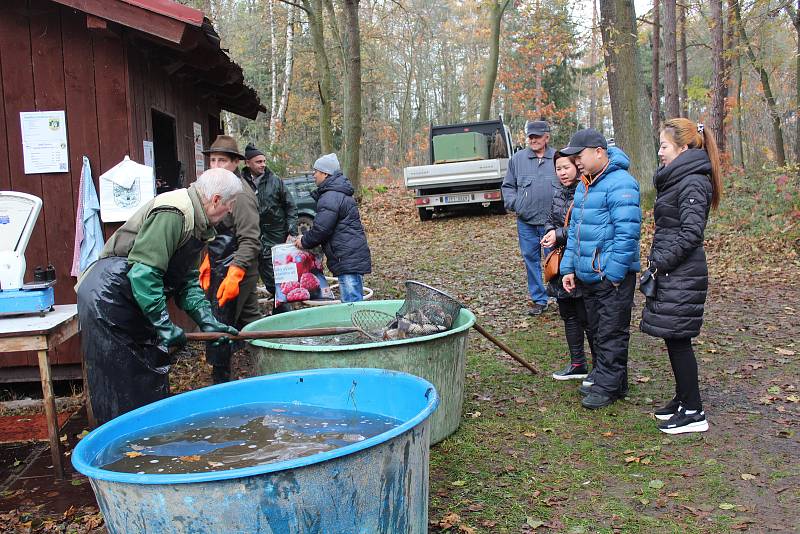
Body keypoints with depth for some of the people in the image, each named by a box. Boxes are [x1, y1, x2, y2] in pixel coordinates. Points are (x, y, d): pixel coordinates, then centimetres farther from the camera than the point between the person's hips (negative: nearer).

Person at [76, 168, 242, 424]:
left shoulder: (196, 223, 11)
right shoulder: (173, 212, -22)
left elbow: (187, 282, 11)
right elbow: (144, 272, -28)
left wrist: (207, 321, 0)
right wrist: (165, 325, -23)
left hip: (129, 304, 10)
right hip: (106, 298, -10)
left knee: (151, 384, 14)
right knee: (121, 389, -4)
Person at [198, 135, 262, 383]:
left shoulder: (240, 194, -16)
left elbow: (249, 240, -21)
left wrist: (233, 276, -26)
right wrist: (208, 264, 21)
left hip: (235, 270, -9)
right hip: (222, 268, 9)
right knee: (248, 319, 16)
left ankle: (221, 385, 7)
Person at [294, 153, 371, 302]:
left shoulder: (330, 197, -14)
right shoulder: (340, 193, 21)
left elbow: (321, 229, -16)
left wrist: (304, 241, 2)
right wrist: (307, 239, 20)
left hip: (348, 260, -11)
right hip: (354, 257, 11)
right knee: (355, 303, 14)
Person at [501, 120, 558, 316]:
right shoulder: (517, 159, 7)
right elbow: (507, 186, 14)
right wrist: (513, 203, -2)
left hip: (551, 221, -2)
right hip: (526, 221, 2)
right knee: (531, 259, 8)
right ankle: (538, 299, 18)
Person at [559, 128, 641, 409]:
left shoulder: (620, 184, -17)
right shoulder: (583, 185, 13)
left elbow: (627, 233, -22)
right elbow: (575, 229, 18)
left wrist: (614, 273, -22)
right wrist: (569, 267, 13)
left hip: (613, 276, -9)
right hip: (587, 274, 9)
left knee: (612, 333, 1)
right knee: (596, 330, 19)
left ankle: (609, 386, 10)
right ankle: (601, 375, 32)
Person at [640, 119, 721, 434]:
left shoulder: (692, 183, -15)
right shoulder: (676, 179, 16)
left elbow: (691, 232, -22)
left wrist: (660, 262, -18)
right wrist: (657, 262, 12)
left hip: (682, 276, -10)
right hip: (670, 274, 10)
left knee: (677, 338, -4)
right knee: (673, 338, 15)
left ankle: (693, 412, 4)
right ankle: (682, 399, 28)